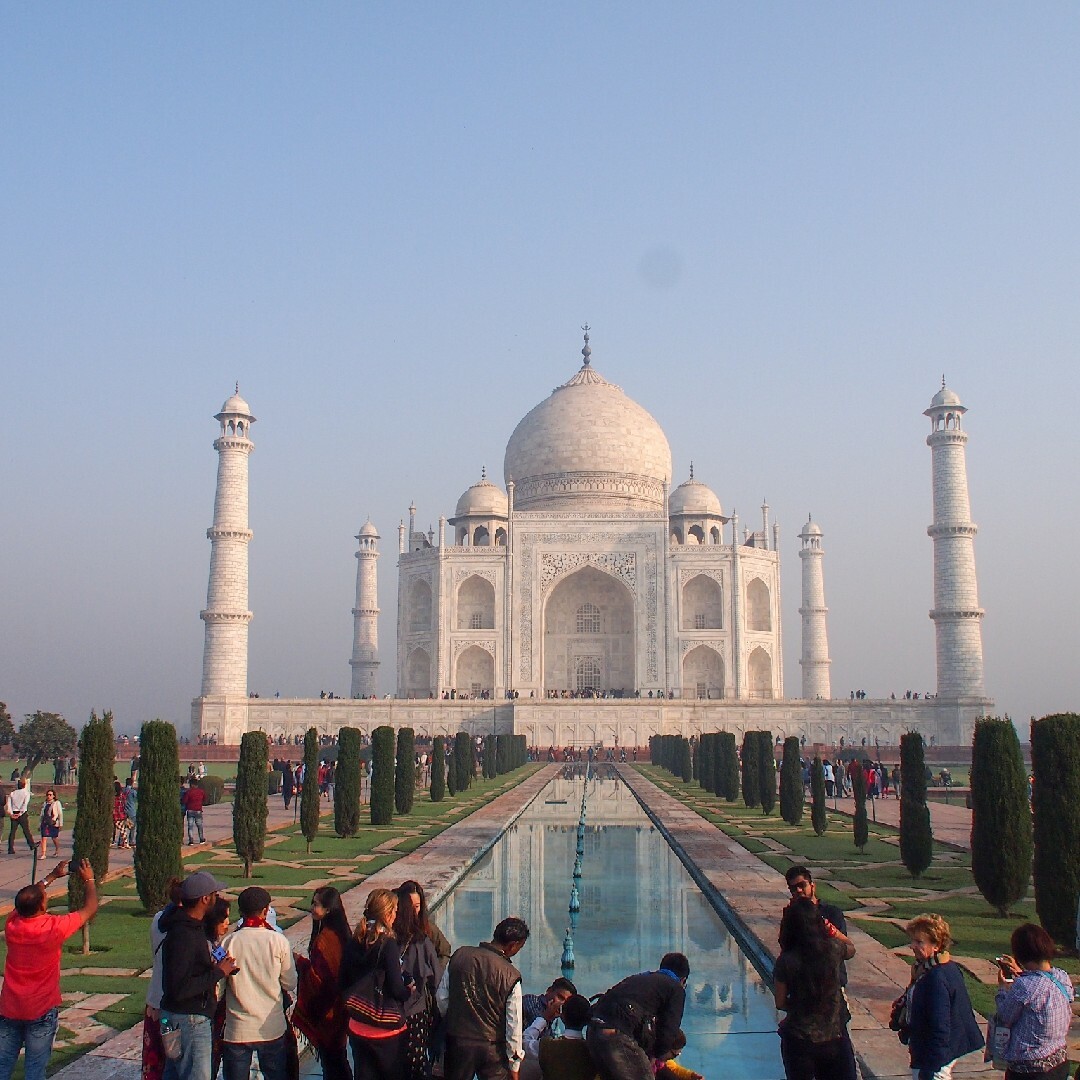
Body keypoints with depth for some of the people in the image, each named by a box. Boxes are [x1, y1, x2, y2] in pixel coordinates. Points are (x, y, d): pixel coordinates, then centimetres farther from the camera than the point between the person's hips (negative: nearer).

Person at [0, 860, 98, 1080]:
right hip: (41, 1012, -4)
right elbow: (90, 909, -6)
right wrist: (89, 880, 9)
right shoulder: (54, 928, -20)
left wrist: (52, 876, 23)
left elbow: (28, 898, 16)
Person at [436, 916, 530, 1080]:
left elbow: (441, 996, 3)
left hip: (458, 1042, 3)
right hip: (492, 1048, -3)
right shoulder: (511, 976, -16)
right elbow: (514, 1024, -10)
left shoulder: (460, 955, -6)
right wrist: (514, 1065, 2)